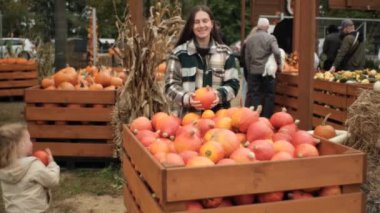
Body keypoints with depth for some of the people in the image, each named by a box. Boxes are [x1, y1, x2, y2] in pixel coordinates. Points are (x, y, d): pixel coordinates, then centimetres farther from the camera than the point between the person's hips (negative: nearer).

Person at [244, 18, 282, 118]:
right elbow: (277, 52, -18)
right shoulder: (270, 38, -6)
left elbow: (247, 57, 8)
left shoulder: (250, 39, 6)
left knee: (254, 95, 7)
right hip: (267, 71, -3)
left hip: (253, 72, 3)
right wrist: (279, 64, -3)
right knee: (268, 95, 8)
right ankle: (266, 117, 11)